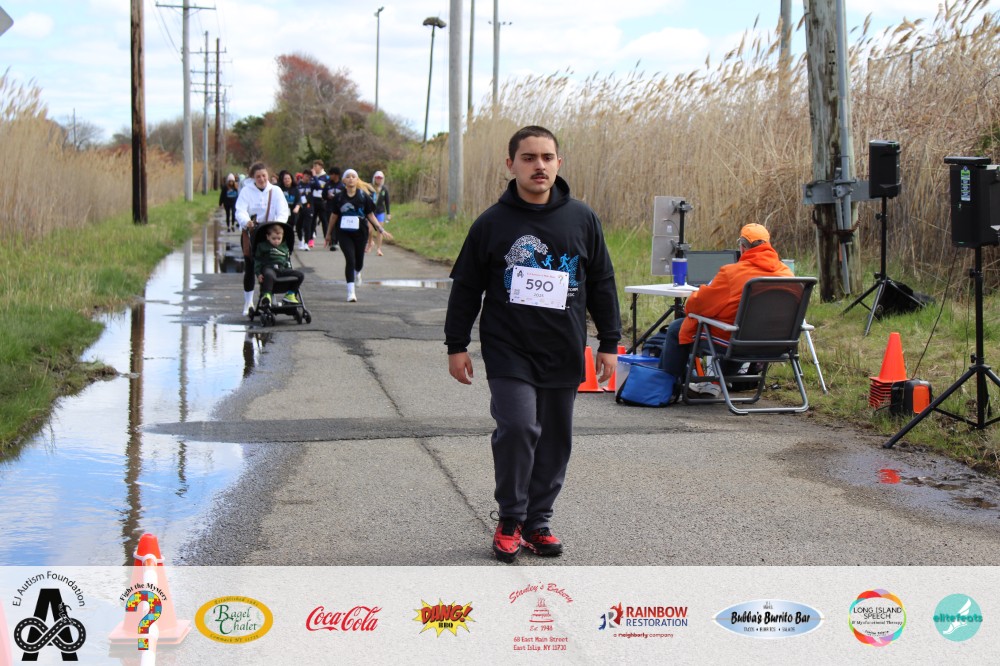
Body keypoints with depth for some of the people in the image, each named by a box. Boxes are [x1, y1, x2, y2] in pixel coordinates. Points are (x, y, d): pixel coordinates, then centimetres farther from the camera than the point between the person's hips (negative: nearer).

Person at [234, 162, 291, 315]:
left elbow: (283, 212, -7)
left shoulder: (276, 191, 2)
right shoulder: (246, 191, -1)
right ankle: (248, 303, 11)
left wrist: (278, 224, -30)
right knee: (249, 268, 1)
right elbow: (240, 211, -14)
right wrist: (247, 221, -36)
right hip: (250, 233, -1)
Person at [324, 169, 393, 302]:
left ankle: (355, 275, 48)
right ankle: (351, 292, -11)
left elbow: (370, 215, 5)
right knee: (350, 259, -15)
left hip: (360, 232, 1)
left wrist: (381, 229, -3)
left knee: (359, 263, 10)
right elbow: (334, 216, 10)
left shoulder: (363, 196, 0)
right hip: (344, 233, -1)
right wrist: (329, 234, 15)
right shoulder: (339, 197, 1)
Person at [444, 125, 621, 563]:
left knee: (555, 439, 7)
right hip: (509, 351, -3)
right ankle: (510, 521, 1)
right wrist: (457, 346, 5)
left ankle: (538, 521, 21)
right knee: (518, 428, -16)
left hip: (563, 354, 3)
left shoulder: (582, 219, 5)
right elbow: (465, 288, 7)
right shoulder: (492, 223, 0)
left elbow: (602, 284, 12)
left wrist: (609, 343, 10)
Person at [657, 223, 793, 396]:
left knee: (676, 329, 15)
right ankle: (717, 383, 38)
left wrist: (688, 305, 13)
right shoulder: (786, 273, -5)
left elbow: (699, 303, -11)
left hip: (733, 340, -6)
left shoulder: (732, 272, -20)